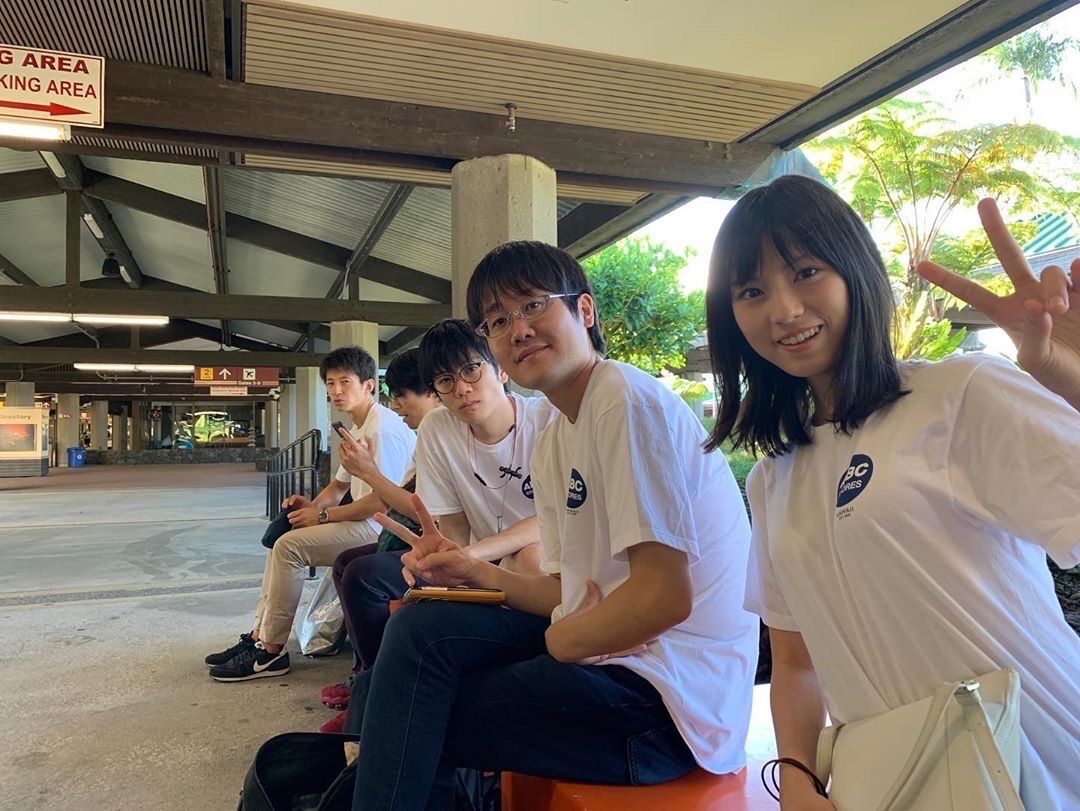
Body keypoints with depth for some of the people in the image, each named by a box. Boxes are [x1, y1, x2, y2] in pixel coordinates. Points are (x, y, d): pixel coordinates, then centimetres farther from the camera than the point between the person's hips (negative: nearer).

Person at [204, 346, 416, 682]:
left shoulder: (383, 429, -17)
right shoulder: (359, 430, 17)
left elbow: (381, 501, -24)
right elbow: (339, 485, 24)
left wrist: (323, 515, -14)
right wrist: (313, 505, 3)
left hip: (380, 527, -11)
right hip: (363, 523, 11)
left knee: (289, 546, -18)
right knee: (279, 537, 12)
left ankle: (271, 651, -6)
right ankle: (259, 636, 12)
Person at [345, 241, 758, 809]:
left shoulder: (628, 400, -16)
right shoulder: (551, 446, 11)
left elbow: (664, 596, -22)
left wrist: (559, 639, -8)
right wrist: (476, 572, 1)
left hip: (670, 697, -7)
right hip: (610, 648, 8)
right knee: (422, 627, 4)